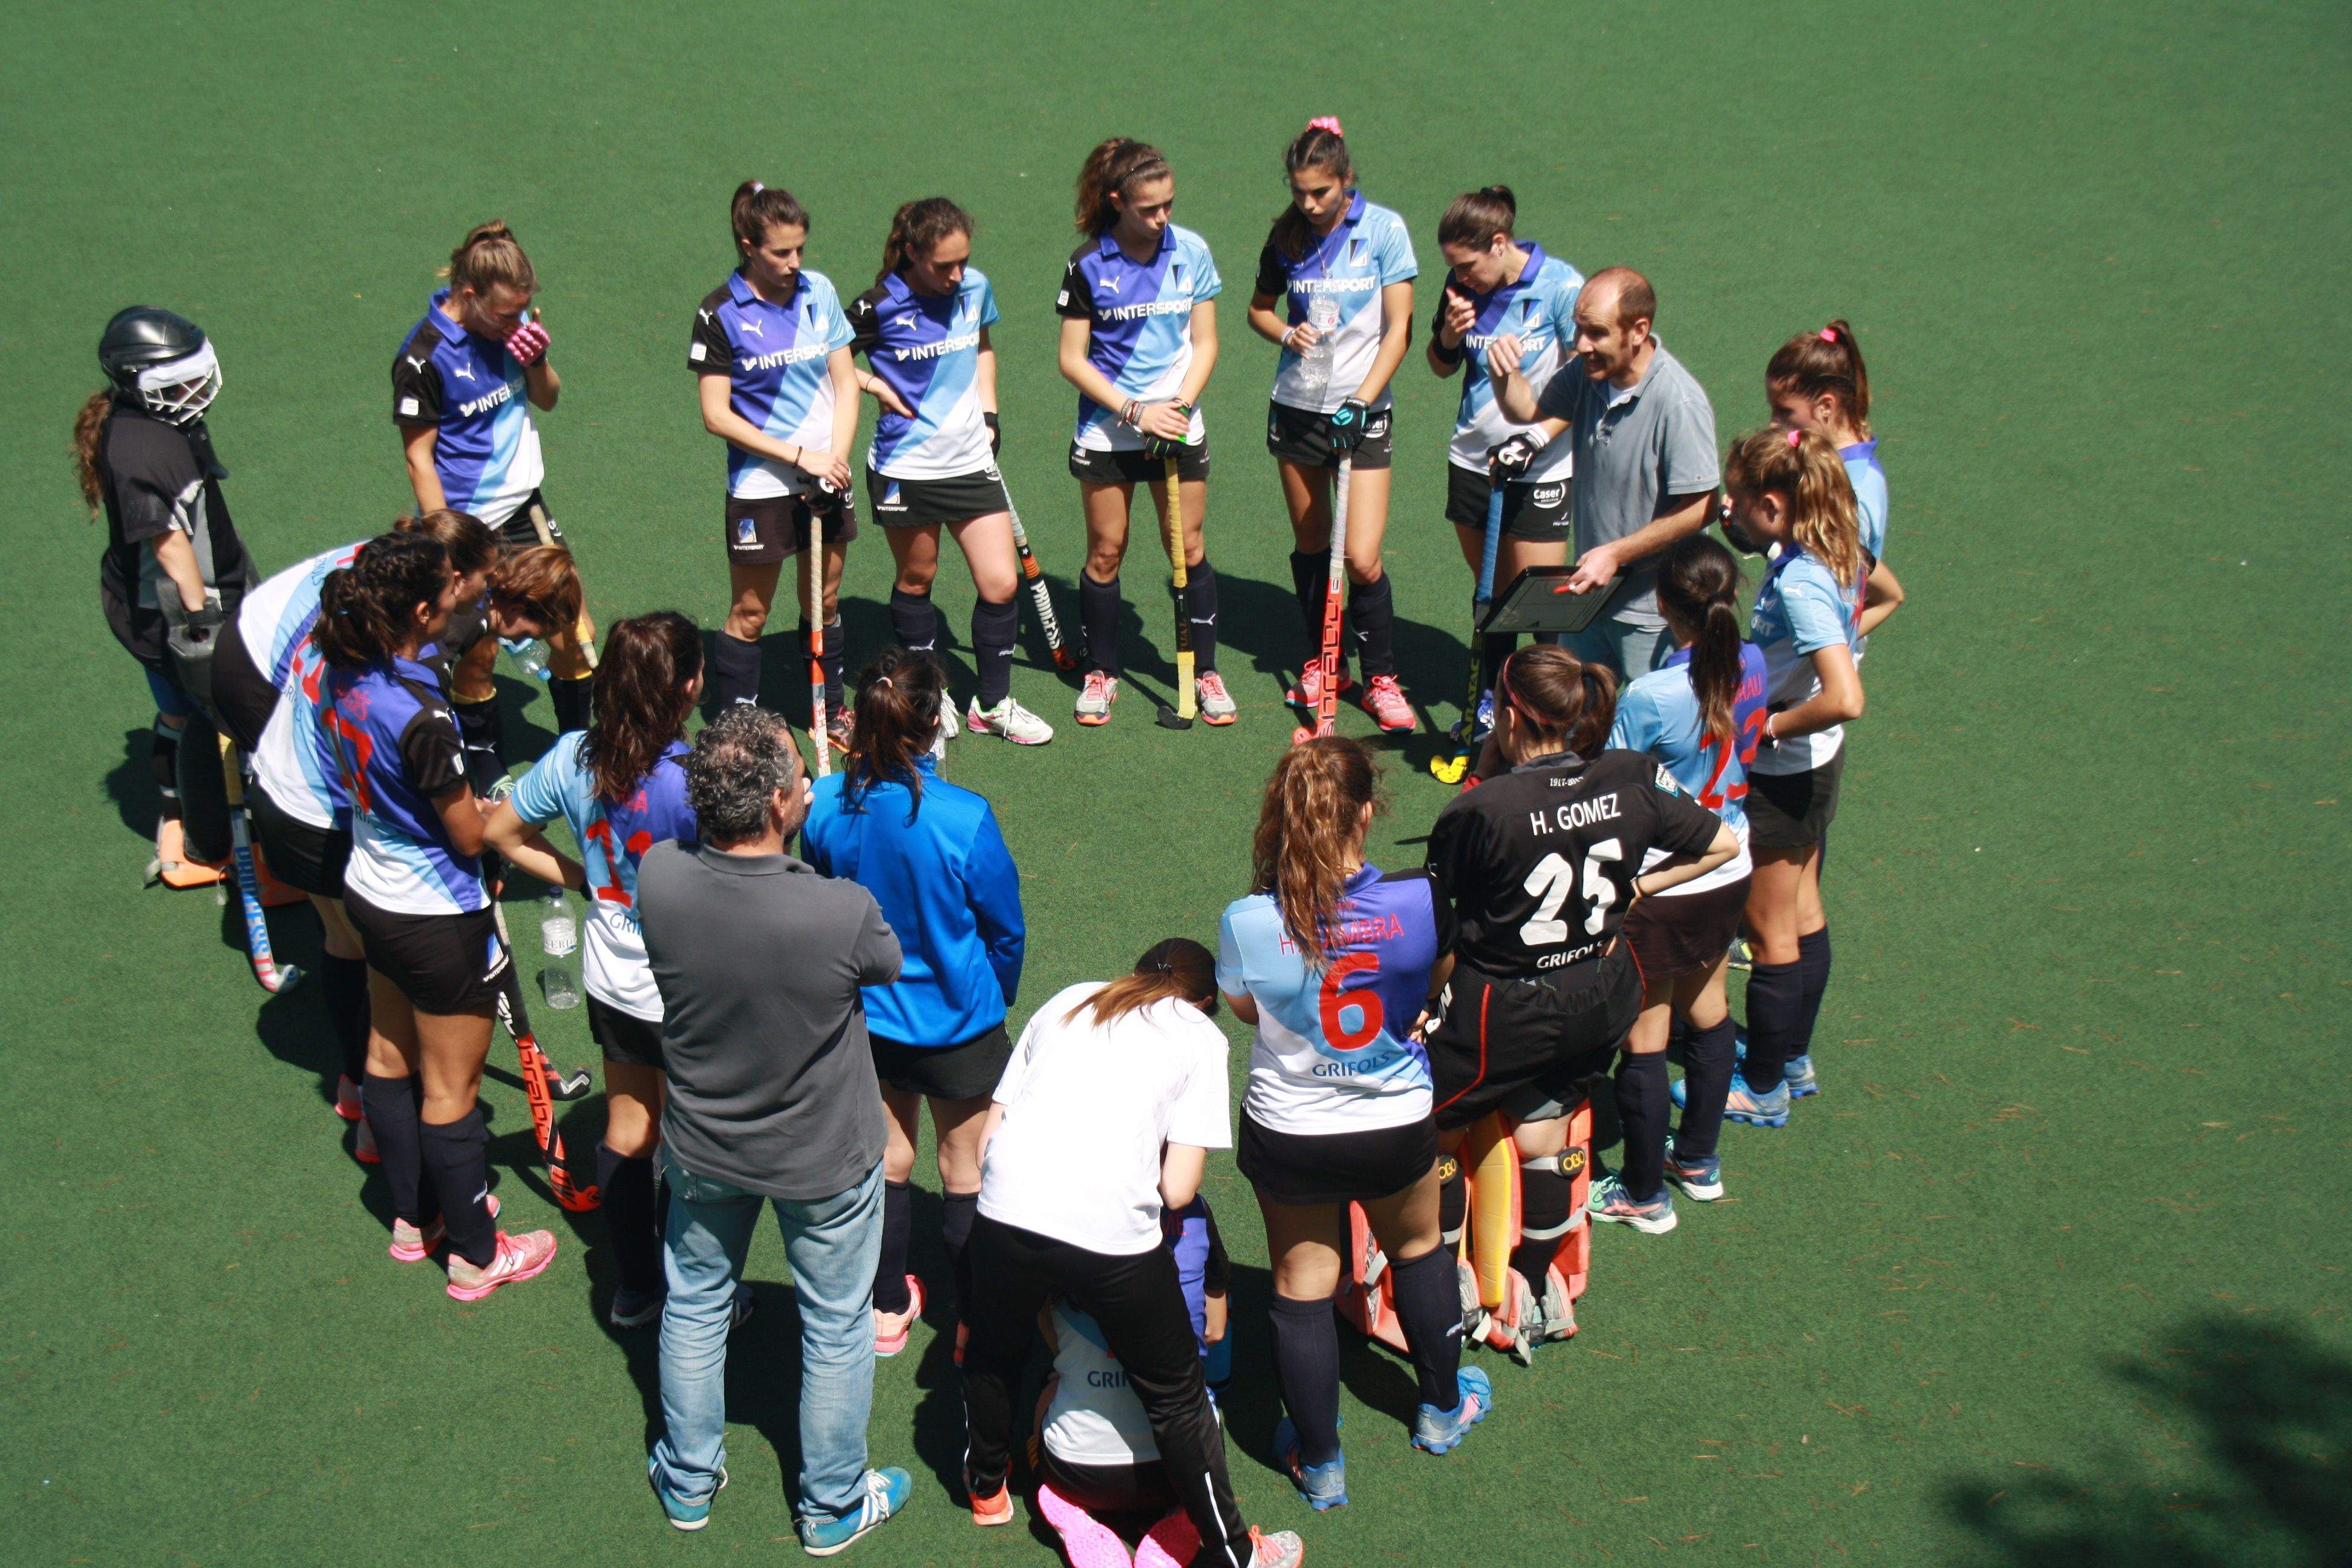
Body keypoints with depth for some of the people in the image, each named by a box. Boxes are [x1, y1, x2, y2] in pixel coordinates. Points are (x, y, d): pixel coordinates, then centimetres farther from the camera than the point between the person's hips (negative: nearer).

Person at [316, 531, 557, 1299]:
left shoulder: (346, 672, -9)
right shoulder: (421, 716, -33)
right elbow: (471, 837, -21)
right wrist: (486, 808, -1)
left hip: (370, 889, 8)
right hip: (439, 918, -8)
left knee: (390, 1058, 24)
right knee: (450, 1091, 8)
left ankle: (414, 1217, 44)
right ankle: (475, 1256, 26)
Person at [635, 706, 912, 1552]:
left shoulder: (658, 877, -26)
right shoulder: (844, 915, -36)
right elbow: (888, 962, -11)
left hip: (701, 1149, 3)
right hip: (825, 1163, -3)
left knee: (695, 1306, 27)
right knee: (836, 1329, 21)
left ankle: (688, 1481, 48)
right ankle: (834, 1506, 41)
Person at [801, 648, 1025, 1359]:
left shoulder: (827, 804, -17)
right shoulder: (964, 819, -28)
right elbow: (1005, 930, -12)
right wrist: (995, 1001, 10)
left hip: (866, 1018, 4)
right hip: (956, 1024, -4)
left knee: (886, 1159, 21)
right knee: (966, 1175, 14)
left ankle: (887, 1308, 36)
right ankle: (973, 1322, 26)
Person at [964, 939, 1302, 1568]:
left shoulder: (1066, 1001, 23)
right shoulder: (1200, 1036, 13)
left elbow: (989, 1132, 18)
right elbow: (1179, 1189, 2)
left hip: (1008, 1205, 4)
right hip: (1110, 1229, -3)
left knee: (993, 1351, 31)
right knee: (1176, 1395, 15)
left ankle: (986, 1491, 52)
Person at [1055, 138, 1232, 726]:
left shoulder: (1191, 252, -3)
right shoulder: (1088, 265, -9)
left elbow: (1204, 343, 2)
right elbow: (1072, 359, -7)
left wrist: (1181, 403, -13)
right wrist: (1134, 411, -15)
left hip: (1180, 428, 1)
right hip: (1105, 429, -1)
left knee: (1189, 548, 4)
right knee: (1105, 551, 5)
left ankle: (1205, 670, 17)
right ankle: (1102, 671, 20)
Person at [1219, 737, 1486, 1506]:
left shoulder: (1248, 922, -25)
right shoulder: (1421, 901, -24)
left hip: (1286, 1136, -1)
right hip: (1396, 1127, 1)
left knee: (1302, 1286, 17)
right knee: (1418, 1249, 28)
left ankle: (1319, 1464, 32)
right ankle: (1443, 1407, 49)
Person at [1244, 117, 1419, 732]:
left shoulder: (1384, 229, -9)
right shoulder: (1288, 236, 1)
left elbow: (1398, 329, -9)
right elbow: (1260, 308, 15)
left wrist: (1360, 400, -18)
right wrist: (1287, 334, -8)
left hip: (1361, 410, -3)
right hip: (1296, 405, 3)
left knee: (1362, 559, -9)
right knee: (1310, 545, 12)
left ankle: (1381, 677, 9)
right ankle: (1324, 661, 29)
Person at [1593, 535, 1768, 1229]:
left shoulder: (1650, 697, -28)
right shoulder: (1751, 667, -9)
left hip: (1657, 886, -7)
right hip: (1729, 869, 7)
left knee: (1644, 1035, 8)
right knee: (1707, 1008, 24)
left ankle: (1644, 1195, 22)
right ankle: (1699, 1159, 41)